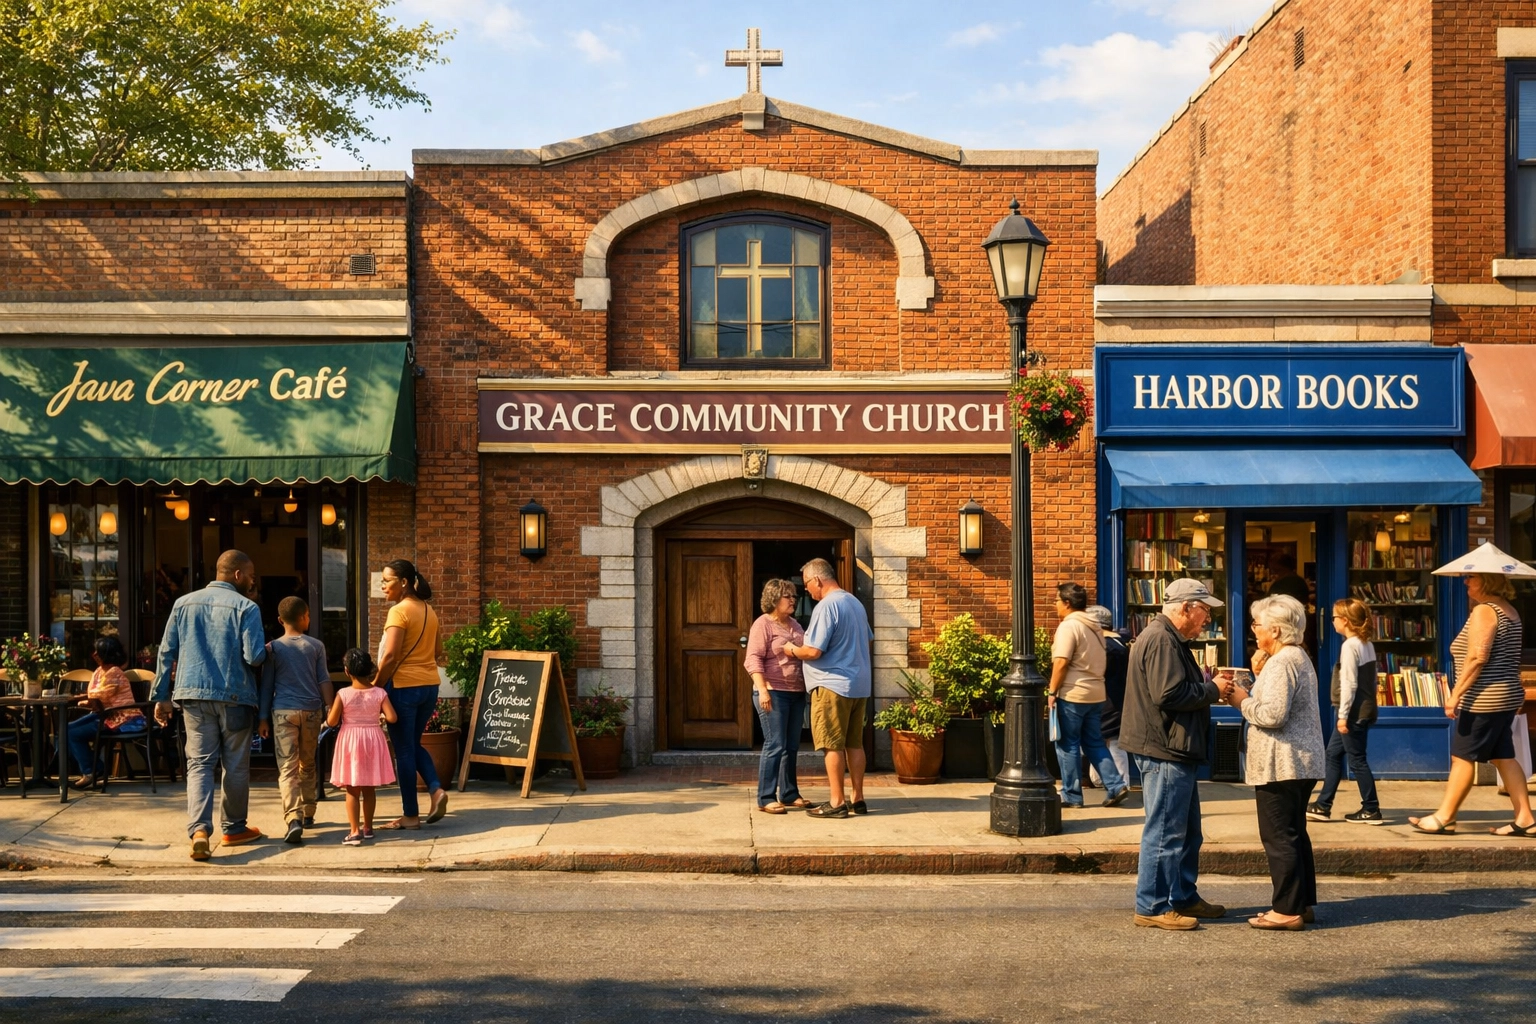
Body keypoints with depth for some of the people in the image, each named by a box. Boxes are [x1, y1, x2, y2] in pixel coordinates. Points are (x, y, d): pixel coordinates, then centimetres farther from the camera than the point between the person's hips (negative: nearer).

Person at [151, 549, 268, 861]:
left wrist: (161, 696, 13)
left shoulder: (183, 604, 9)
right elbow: (255, 656, -14)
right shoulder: (245, 607, -6)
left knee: (199, 763, 3)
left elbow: (166, 652, 8)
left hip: (193, 695, 3)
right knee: (236, 765, 10)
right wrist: (266, 649, 9)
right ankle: (234, 828, 20)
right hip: (234, 696, -3)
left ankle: (199, 829, -14)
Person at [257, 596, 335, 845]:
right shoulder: (316, 646, 4)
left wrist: (262, 718, 6)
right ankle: (307, 814, 26)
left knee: (287, 768, -7)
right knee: (307, 765, 18)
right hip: (311, 710, 2)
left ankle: (293, 818, -23)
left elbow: (266, 685, 2)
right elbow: (324, 680, 2)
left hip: (283, 711, -2)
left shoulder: (272, 648, 2)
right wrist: (329, 709, 8)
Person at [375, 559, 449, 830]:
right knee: (414, 744, 21)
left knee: (404, 750, 2)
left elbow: (390, 656, -19)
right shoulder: (429, 610, 10)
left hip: (403, 686, -7)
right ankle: (437, 790, 1)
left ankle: (410, 815, 8)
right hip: (430, 685, 7)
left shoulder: (399, 611, -13)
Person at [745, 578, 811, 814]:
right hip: (773, 692, -8)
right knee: (775, 745, -9)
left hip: (796, 693, 8)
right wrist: (762, 689, -25)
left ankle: (789, 794, 19)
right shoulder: (763, 624, -7)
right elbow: (753, 659, -15)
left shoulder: (794, 625, 16)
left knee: (792, 746, 11)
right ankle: (765, 799, -5)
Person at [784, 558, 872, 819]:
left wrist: (793, 650, -1)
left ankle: (837, 802, 0)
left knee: (833, 745, -2)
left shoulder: (826, 606, -16)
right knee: (854, 743, 12)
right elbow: (866, 641, 23)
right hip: (859, 684, 9)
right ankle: (857, 799, 16)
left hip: (833, 684, -9)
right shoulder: (855, 603, 13)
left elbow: (814, 651, -19)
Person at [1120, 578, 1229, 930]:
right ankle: (1152, 907, 0)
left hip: (1175, 752, 11)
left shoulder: (1168, 639, 19)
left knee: (1187, 832, 18)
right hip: (1165, 753, -11)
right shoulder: (1162, 640, -17)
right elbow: (1169, 694, -25)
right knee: (1165, 832, -6)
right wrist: (1212, 690, -13)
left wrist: (1208, 684, 6)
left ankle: (1184, 898, 27)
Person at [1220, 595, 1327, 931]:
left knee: (1279, 838, -5)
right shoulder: (1299, 657, 16)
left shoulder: (1281, 663, -17)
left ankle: (1287, 910, -2)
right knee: (1294, 834, 17)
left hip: (1281, 764, -11)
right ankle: (1303, 903, 23)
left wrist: (1242, 701, -9)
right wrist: (1253, 685, 8)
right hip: (1302, 762, 11)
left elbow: (1272, 714, -24)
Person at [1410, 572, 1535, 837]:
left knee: (1462, 757, -3)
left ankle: (1444, 818, 2)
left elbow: (1477, 656, -24)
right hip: (1507, 696, 10)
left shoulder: (1483, 611, -15)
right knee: (1503, 757, 11)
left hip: (1484, 699, -10)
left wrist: (1455, 693, -23)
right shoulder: (1509, 610, 15)